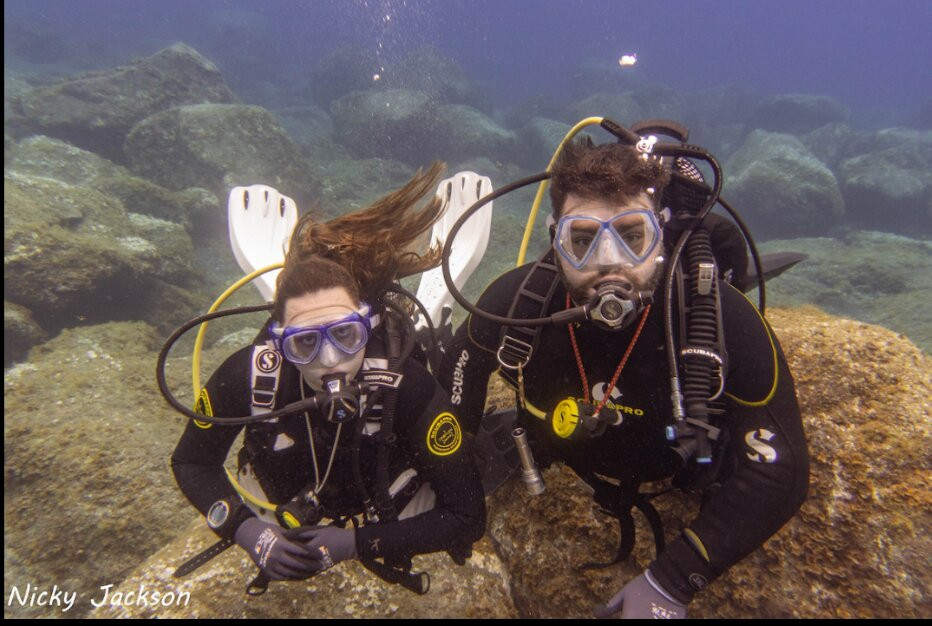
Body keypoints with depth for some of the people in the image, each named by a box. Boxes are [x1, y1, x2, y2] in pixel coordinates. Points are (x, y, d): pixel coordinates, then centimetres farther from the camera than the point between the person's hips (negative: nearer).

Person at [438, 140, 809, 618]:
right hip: (562, 448, 2)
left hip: (681, 467, -1)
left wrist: (671, 582, -32)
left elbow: (779, 467, -30)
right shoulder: (517, 300, -35)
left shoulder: (723, 320, -39)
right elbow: (455, 384, -14)